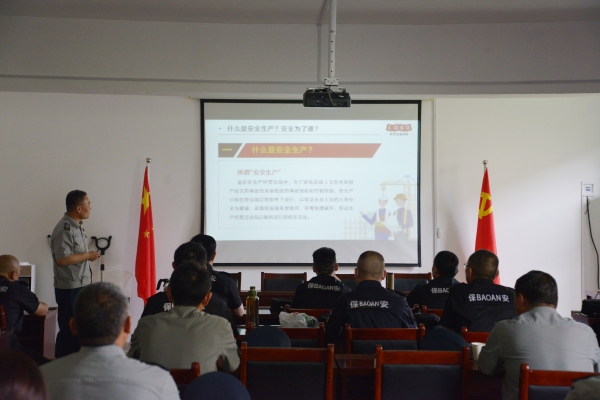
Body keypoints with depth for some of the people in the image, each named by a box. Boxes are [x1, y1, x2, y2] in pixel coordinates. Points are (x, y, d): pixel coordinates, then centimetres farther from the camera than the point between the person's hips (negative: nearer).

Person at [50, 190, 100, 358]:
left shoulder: (77, 226, 11)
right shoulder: (64, 229, -18)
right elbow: (62, 259, -26)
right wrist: (88, 255, -16)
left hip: (81, 286, 9)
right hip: (69, 288, -9)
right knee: (69, 329, -2)